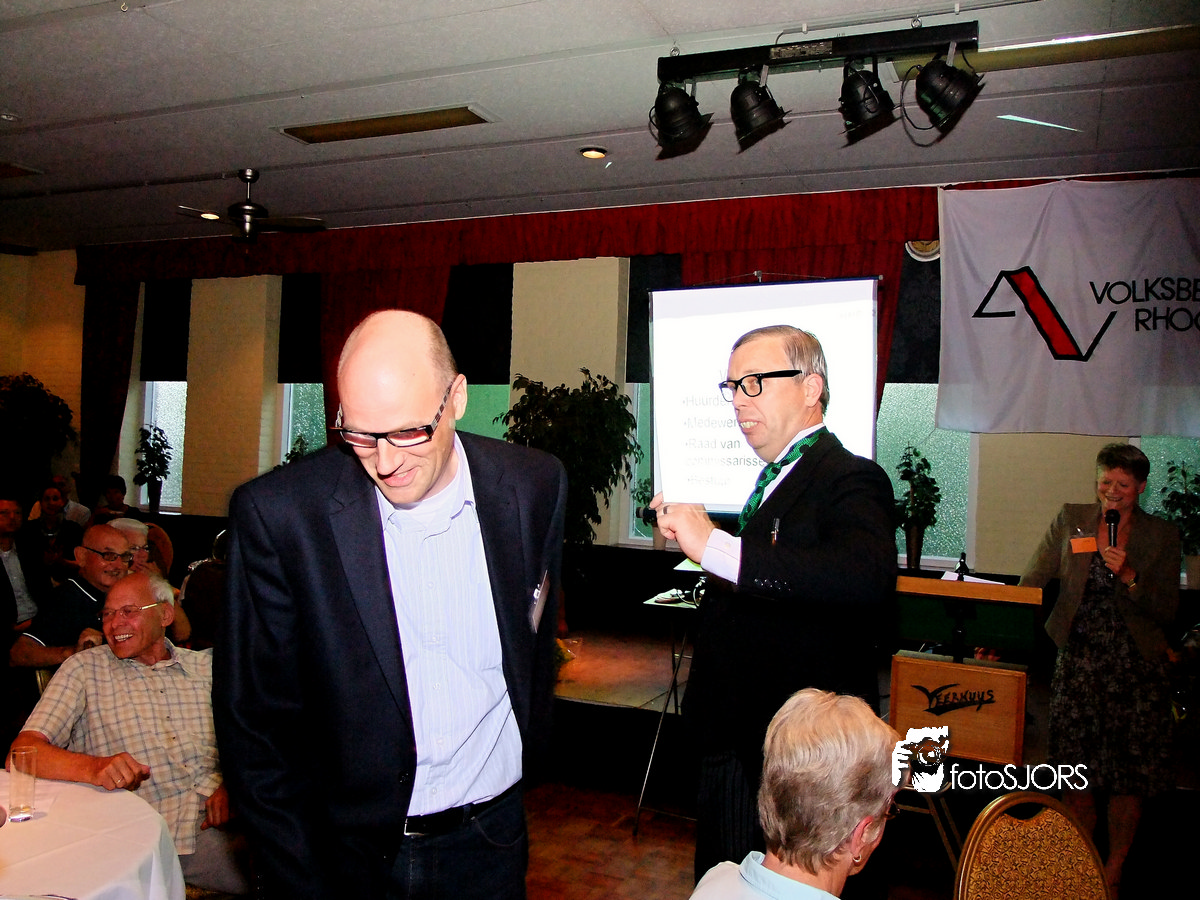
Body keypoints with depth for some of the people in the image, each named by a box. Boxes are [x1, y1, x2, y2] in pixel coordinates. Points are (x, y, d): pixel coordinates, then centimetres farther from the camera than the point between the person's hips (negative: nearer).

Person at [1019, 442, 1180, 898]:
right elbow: (1029, 585, 3)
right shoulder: (1070, 520, 4)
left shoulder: (1162, 536, 2)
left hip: (1135, 669, 0)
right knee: (1074, 771, 4)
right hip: (1078, 662, 1)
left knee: (1128, 777, 4)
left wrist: (1129, 578, -16)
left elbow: (1167, 613, 0)